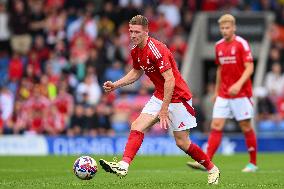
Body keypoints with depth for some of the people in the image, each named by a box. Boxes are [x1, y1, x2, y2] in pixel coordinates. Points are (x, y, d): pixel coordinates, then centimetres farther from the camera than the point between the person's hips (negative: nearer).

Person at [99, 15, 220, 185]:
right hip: (160, 96, 8)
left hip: (178, 96, -8)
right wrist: (115, 85, 10)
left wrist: (164, 110, -27)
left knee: (182, 142, -1)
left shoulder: (156, 50, -24)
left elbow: (170, 80, -27)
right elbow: (136, 72, 23)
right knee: (137, 127, -11)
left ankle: (212, 169, 18)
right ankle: (123, 166, -22)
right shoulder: (136, 51, 3)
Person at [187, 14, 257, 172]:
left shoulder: (241, 44, -9)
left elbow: (249, 67, -16)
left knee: (246, 128, 3)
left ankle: (253, 164, 16)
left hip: (241, 94, -5)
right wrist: (216, 91, 21)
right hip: (223, 95, 5)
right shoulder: (219, 46, 9)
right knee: (216, 126, -5)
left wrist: (239, 84, -29)